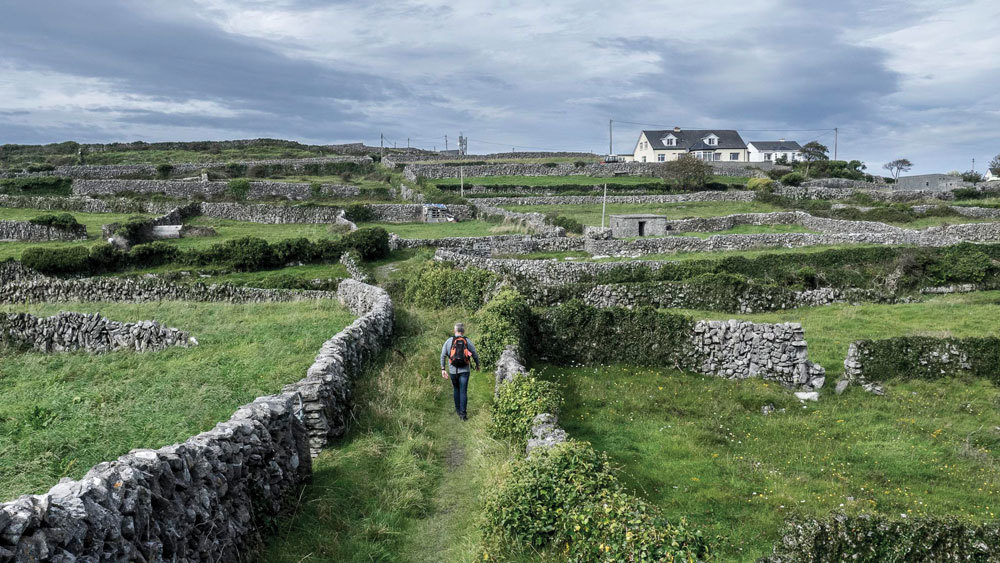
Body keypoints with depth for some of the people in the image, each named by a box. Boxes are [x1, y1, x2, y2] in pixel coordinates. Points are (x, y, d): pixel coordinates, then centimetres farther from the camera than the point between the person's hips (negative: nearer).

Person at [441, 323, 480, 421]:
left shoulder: (448, 341, 0)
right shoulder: (468, 341, -1)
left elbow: (443, 356, -3)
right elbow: (475, 355, 4)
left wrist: (443, 369, 1)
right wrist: (477, 365, 21)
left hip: (453, 371, 1)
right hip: (464, 371, -1)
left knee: (456, 390, 20)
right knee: (463, 392, 1)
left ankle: (458, 410, 28)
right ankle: (462, 413, -4)